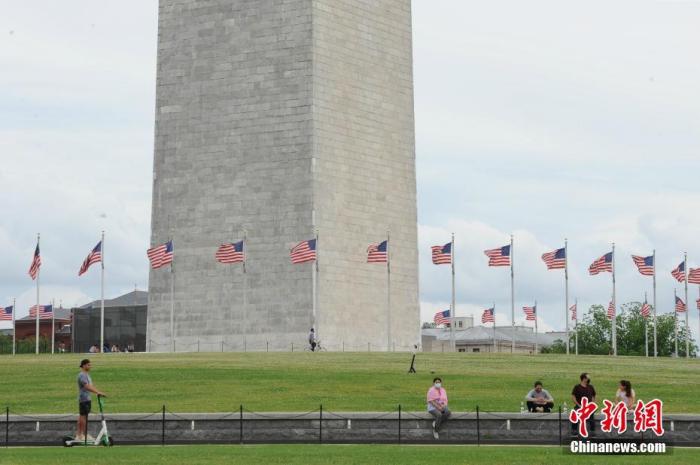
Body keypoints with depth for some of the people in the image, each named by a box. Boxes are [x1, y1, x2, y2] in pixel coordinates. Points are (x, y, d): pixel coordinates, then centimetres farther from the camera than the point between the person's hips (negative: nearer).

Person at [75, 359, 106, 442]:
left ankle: (79, 435, 19)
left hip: (88, 398, 10)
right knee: (83, 416, -6)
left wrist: (99, 392, 8)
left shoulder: (87, 374, 17)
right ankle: (84, 435, -3)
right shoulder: (82, 375, -16)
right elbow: (87, 387, -27)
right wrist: (98, 392, -32)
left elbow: (91, 386, 16)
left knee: (82, 416, 13)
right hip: (83, 398, -10)